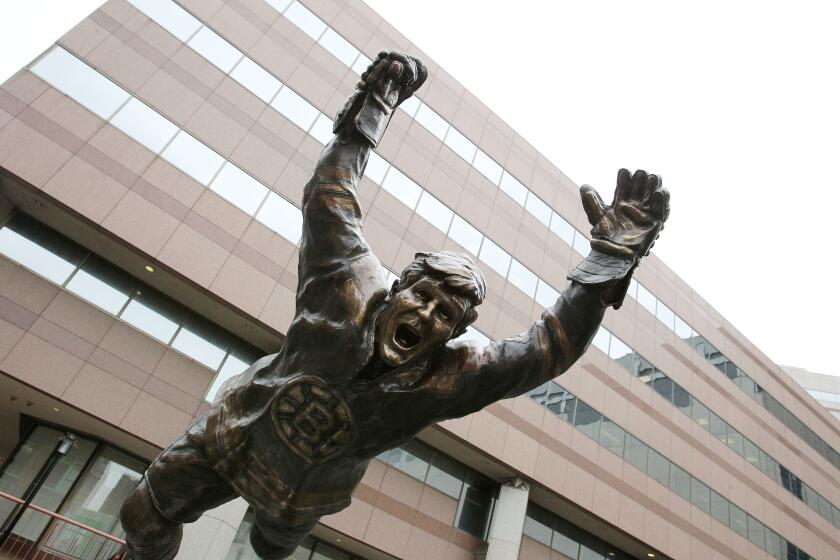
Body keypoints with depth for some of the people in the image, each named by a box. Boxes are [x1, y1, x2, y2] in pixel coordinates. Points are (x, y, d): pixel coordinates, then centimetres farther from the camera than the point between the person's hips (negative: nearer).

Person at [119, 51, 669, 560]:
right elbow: (329, 199, -31)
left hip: (307, 496, 1)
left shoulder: (448, 379, -32)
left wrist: (608, 262, -43)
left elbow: (549, 348, -37)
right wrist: (370, 113, -30)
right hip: (233, 444, -1)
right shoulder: (348, 298, -36)